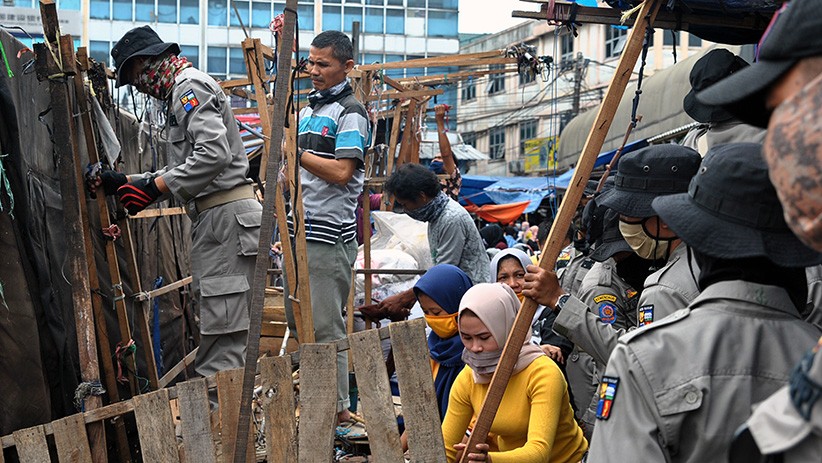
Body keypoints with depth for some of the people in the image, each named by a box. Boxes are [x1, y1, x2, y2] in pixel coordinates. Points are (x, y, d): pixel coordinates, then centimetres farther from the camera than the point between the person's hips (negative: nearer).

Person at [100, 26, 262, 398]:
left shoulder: (191, 86, -8)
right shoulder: (181, 93, 25)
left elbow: (214, 154, -22)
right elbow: (181, 169, 24)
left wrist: (155, 187, -17)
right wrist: (126, 182, 15)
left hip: (226, 215, -11)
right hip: (213, 218, 11)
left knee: (222, 330, -11)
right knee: (215, 328, 12)